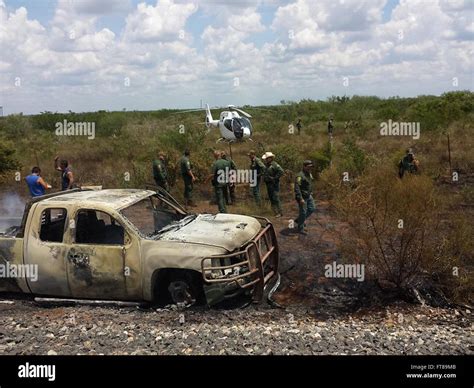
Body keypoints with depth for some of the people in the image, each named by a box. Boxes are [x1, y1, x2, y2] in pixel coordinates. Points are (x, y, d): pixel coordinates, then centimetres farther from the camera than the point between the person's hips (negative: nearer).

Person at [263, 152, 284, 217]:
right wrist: (265, 178, 13)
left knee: (276, 198, -11)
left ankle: (280, 212, -5)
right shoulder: (267, 165, 15)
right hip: (268, 184, 9)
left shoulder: (275, 165, -13)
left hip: (274, 184, -9)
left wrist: (275, 178, -20)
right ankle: (276, 212, 19)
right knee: (271, 199, 11)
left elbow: (281, 172, -23)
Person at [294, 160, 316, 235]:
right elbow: (297, 188, -26)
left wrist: (311, 193, 22)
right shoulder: (300, 176, -22)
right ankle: (300, 229, 12)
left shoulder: (309, 174, 7)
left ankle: (299, 220, 32)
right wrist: (300, 199, -29)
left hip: (308, 196, 9)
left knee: (311, 209, 15)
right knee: (303, 212, -2)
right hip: (302, 197, -9)